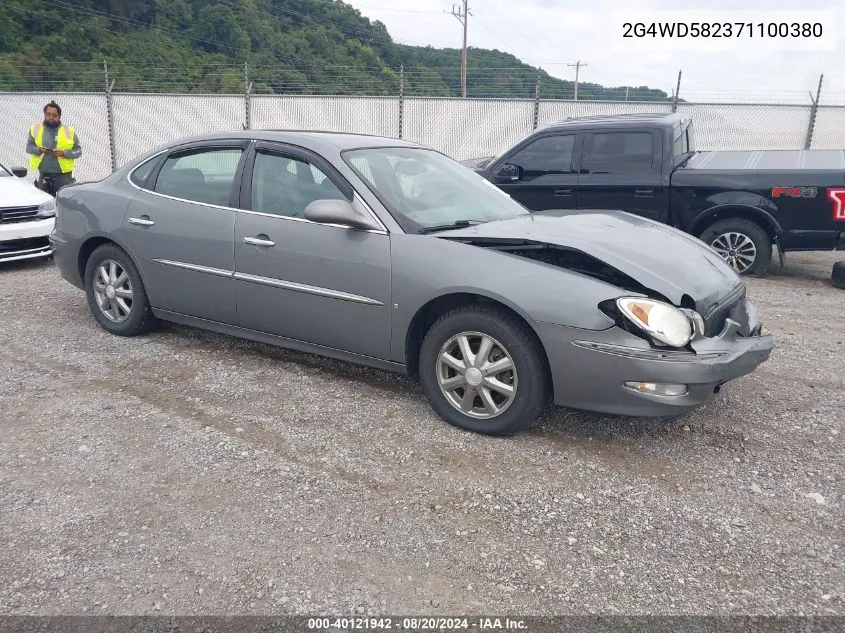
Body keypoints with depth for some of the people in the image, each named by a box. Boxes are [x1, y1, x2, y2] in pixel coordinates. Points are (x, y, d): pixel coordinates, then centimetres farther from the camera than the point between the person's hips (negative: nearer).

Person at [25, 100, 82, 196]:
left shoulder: (69, 131, 4)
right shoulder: (35, 128, 8)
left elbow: (78, 151, 4)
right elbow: (29, 147, 10)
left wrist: (64, 153, -14)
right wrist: (39, 150, -11)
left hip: (63, 176, -2)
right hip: (44, 176, 2)